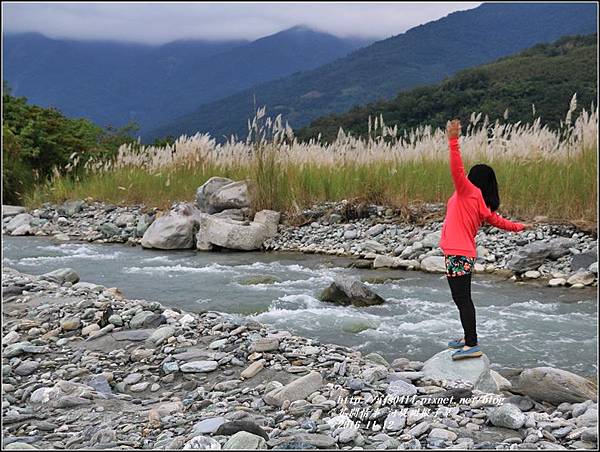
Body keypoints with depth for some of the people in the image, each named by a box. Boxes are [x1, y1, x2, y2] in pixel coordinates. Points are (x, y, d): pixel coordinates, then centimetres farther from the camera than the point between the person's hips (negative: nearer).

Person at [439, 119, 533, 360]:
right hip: (466, 254, 9)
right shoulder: (482, 203, 14)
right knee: (462, 299, 19)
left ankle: (472, 345, -12)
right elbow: (496, 220, 27)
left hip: (457, 255, -9)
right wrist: (518, 227, 45)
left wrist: (453, 141, -26)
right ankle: (469, 338, 28)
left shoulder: (468, 191, -6)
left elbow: (457, 170, -19)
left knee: (462, 299, -10)